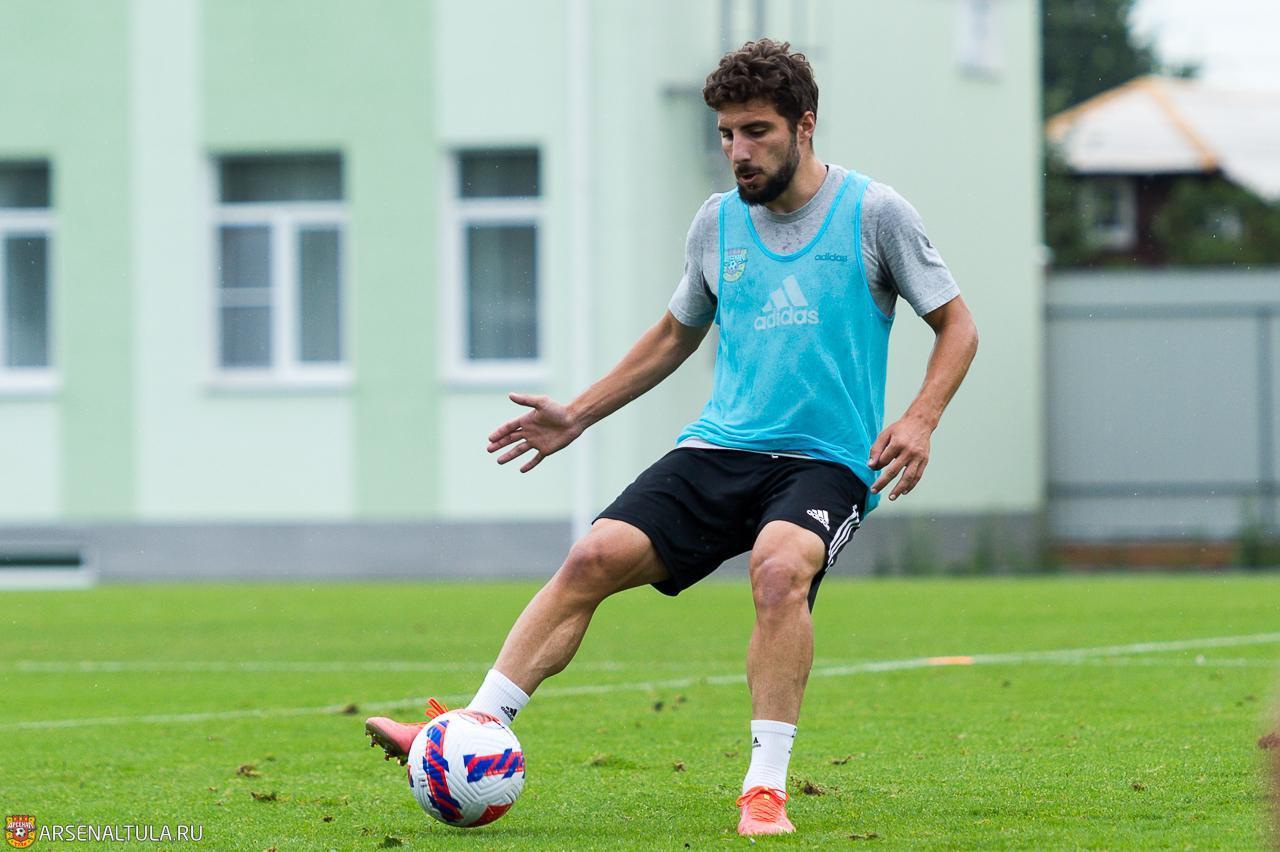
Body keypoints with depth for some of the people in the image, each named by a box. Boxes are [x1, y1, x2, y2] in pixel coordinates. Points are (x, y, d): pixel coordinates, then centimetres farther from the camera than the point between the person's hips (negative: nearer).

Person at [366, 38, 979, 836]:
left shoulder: (873, 213, -1)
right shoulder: (718, 223, 12)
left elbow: (957, 326, 4)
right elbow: (675, 336, 27)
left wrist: (920, 420, -13)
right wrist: (577, 416, 21)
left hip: (826, 462, -4)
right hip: (720, 445, 4)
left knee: (780, 567, -35)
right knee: (595, 558, -17)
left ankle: (767, 786, -27)